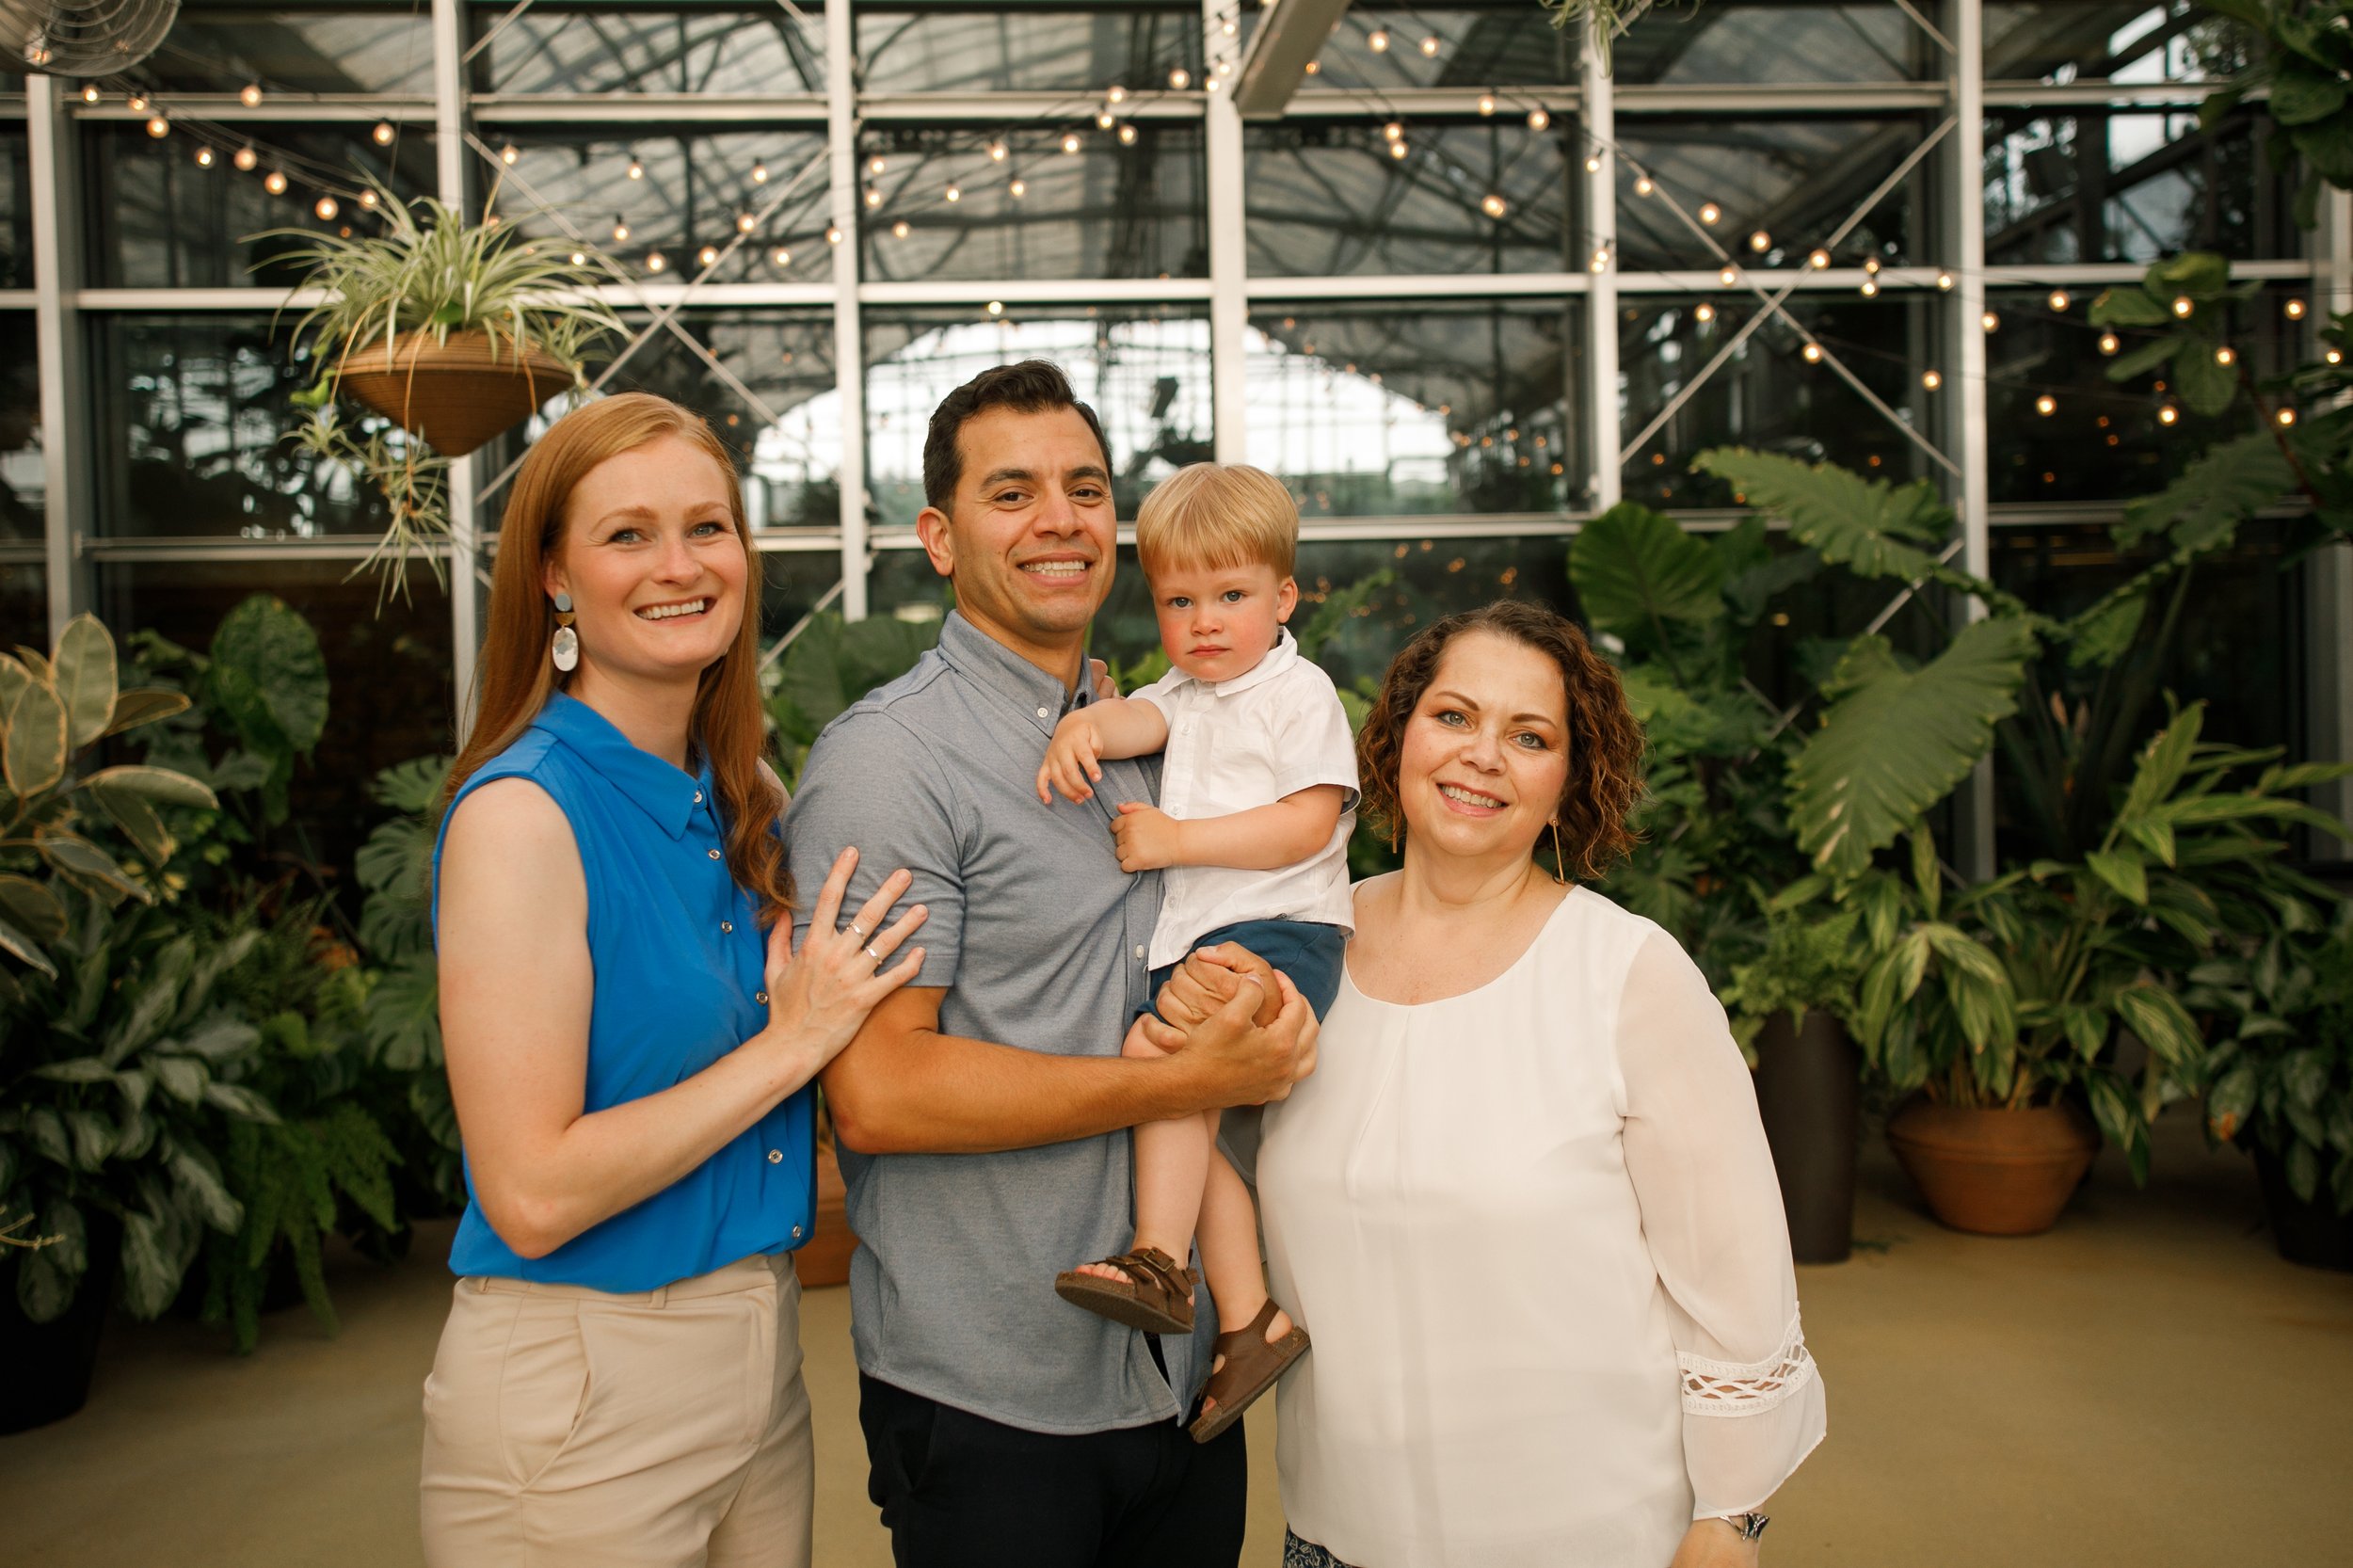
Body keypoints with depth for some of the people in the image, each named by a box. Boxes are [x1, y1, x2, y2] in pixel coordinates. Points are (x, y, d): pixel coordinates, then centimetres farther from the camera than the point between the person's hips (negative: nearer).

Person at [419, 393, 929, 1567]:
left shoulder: (743, 801, 5)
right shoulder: (523, 810, -17)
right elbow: (531, 1193, -21)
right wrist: (792, 1043, -17)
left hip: (757, 1359, 7)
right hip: (579, 1396, -7)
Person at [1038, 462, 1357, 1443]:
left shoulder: (1299, 694, -1)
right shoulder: (1186, 694, 20)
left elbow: (1306, 826, -13)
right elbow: (1139, 717, -3)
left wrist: (1176, 839, -17)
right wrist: (1083, 727, -27)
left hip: (1279, 930, -7)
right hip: (1195, 944, 8)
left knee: (1160, 1049, -28)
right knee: (1195, 1115, 0)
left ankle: (1158, 1265, -24)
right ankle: (1250, 1319, 7)